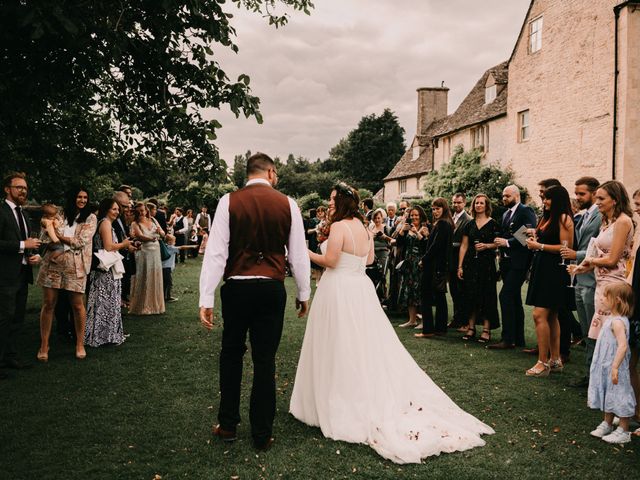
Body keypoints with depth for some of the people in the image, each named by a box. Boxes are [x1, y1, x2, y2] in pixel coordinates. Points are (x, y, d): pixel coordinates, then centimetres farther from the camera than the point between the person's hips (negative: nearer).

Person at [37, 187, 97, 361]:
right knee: (48, 304, 3)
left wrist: (58, 235, -3)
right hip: (53, 262, 3)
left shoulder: (90, 218, 4)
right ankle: (44, 345, 13)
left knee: (77, 305, 2)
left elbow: (80, 241, -7)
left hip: (75, 265, -2)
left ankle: (80, 343, 18)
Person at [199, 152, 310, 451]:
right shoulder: (287, 204, 0)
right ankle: (262, 434, 19)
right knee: (265, 360, 9)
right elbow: (299, 254, 3)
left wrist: (206, 299, -6)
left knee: (231, 355, 18)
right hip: (272, 289, 1)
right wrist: (303, 293, 15)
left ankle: (228, 426, 27)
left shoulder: (229, 202, -4)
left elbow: (216, 253, -9)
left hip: (236, 289, 0)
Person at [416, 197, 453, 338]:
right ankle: (440, 327, 18)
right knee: (440, 296, 12)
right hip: (442, 265, 10)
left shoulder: (442, 224, -15)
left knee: (426, 297, -5)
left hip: (434, 265, -10)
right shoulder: (448, 224, 15)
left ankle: (428, 330, -4)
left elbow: (435, 246, -20)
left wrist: (424, 259, -11)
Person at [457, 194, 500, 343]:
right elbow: (464, 245, 10)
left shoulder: (492, 223, 1)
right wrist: (460, 266, 5)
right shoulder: (470, 224, 11)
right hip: (471, 263, 3)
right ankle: (471, 327, 12)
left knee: (486, 295, -2)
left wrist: (487, 246, -17)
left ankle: (486, 329, 5)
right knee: (471, 295, 4)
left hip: (486, 263, -3)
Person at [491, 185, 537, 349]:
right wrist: (499, 243, 7)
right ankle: (518, 339, 19)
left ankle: (508, 339, -10)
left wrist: (507, 242, -18)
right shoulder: (506, 214, 19)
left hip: (518, 262, -9)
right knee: (514, 300, 12)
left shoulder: (526, 211, -7)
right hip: (507, 262, 9)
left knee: (505, 296, -15)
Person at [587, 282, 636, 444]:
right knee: (608, 396, 21)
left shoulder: (618, 322, -23)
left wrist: (615, 367, -31)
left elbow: (623, 345, -31)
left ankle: (624, 432, 15)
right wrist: (601, 321, 13)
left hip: (614, 367, -10)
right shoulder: (609, 318, 7)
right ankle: (607, 425, 36)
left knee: (619, 397, 2)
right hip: (606, 366, 10)